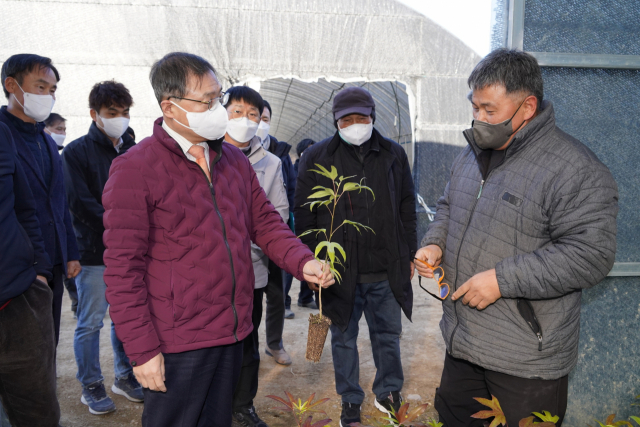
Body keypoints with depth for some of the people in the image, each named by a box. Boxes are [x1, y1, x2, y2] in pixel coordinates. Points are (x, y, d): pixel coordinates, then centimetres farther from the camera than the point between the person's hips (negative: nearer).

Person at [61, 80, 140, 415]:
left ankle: (124, 377, 29)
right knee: (90, 322, 6)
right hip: (95, 252, -4)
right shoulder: (77, 152, -4)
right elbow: (81, 204, -11)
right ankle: (91, 386, 22)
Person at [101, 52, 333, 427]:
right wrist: (142, 350, -14)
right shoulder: (134, 169, -12)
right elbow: (123, 269, -13)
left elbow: (265, 222, 11)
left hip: (233, 332, 6)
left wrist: (303, 262, -7)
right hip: (176, 345, -6)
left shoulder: (234, 159, 7)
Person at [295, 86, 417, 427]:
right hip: (339, 270, -1)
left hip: (387, 271, 2)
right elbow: (304, 216, 0)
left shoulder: (393, 155, 5)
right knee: (344, 338, 13)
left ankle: (388, 392, 39)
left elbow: (407, 209, 11)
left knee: (388, 335, 16)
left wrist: (409, 255, 9)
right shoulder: (316, 159, -1)